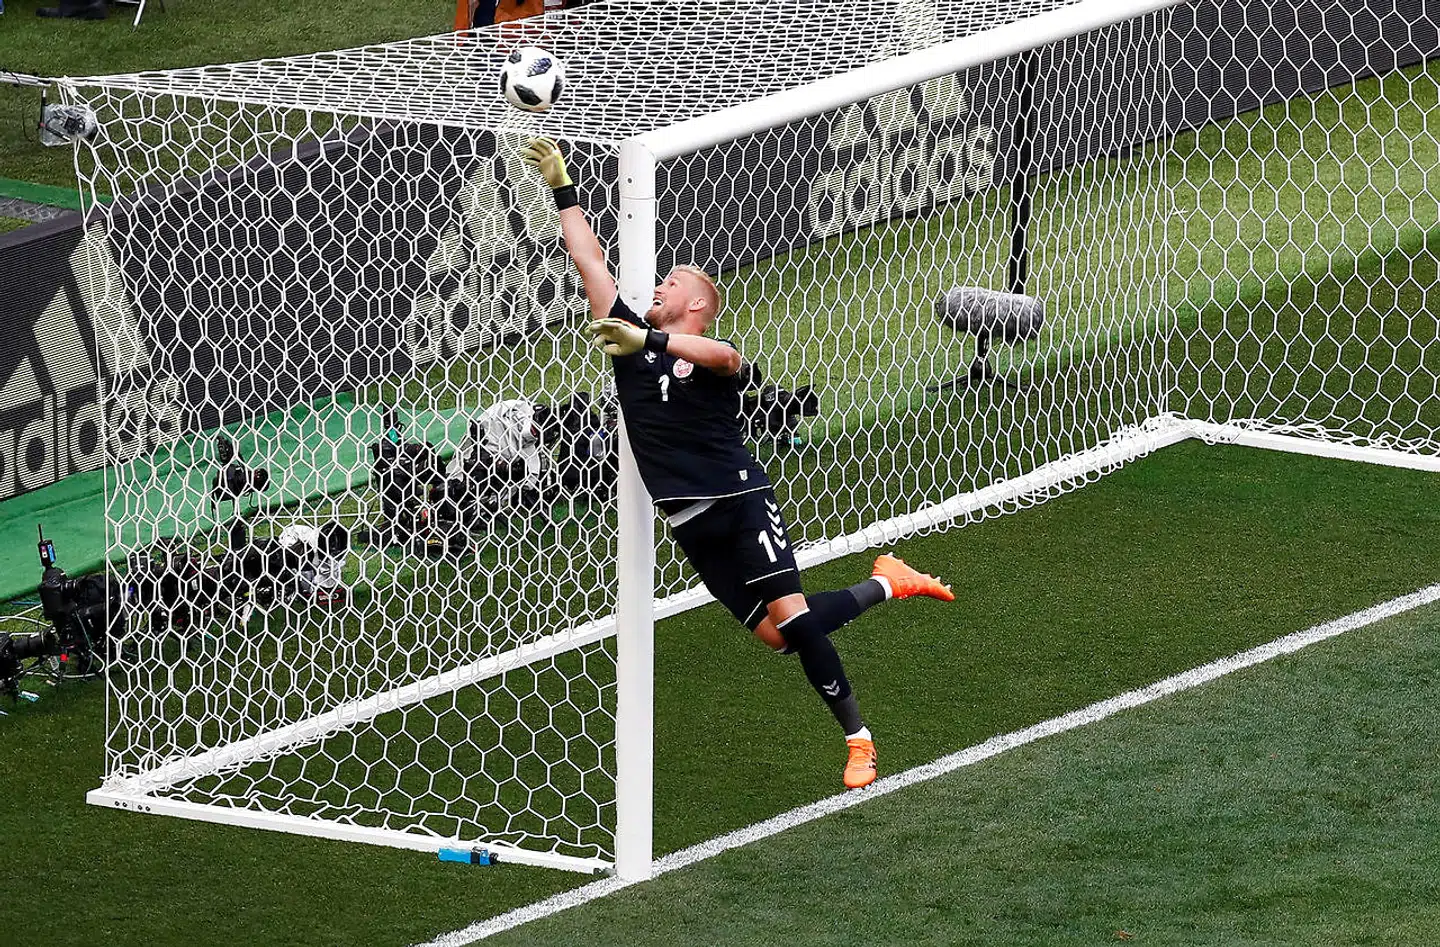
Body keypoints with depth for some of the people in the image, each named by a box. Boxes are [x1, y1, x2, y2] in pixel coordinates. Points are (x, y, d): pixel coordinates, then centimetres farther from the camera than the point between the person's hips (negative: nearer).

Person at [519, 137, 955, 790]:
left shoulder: (712, 359, -1)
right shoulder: (629, 338, 13)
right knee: (773, 633, 0)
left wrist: (651, 342, -43)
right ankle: (887, 584, 22)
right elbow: (590, 260, 11)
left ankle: (857, 737, -3)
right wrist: (562, 189, 7)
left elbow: (723, 355, -28)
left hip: (741, 500, -4)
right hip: (691, 523, 4)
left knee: (792, 617, -14)